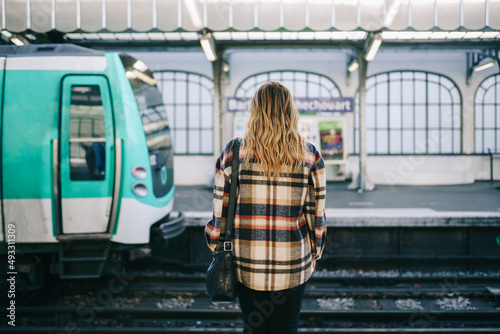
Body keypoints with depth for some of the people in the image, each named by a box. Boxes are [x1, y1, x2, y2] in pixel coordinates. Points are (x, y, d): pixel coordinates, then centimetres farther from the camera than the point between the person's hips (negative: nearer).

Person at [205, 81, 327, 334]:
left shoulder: (234, 152, -5)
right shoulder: (309, 156, -4)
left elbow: (221, 207, 0)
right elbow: (316, 212, 1)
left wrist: (216, 247, 13)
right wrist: (314, 252, 15)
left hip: (247, 265, 0)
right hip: (293, 265, 0)